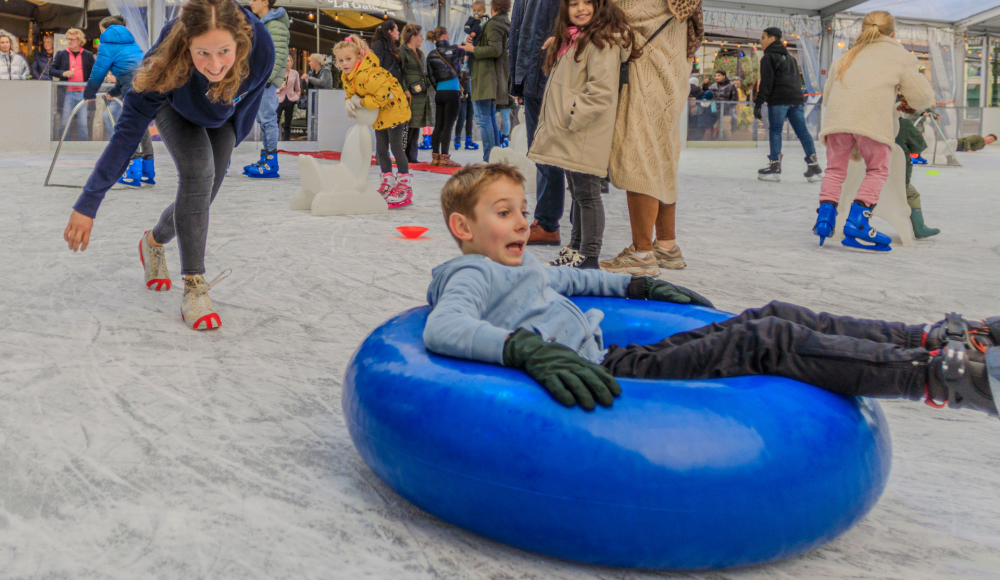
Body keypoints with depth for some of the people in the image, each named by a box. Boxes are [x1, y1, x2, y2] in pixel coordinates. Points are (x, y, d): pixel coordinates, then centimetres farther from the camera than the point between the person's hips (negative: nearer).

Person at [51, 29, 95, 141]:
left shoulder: (88, 55, 9)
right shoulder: (61, 54, 11)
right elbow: (51, 70, 9)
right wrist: (63, 73, -10)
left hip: (83, 93, 0)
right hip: (67, 93, 0)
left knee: (83, 123, 0)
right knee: (64, 123, -2)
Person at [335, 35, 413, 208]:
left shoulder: (368, 74, -31)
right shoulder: (346, 77, -1)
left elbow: (384, 94, -34)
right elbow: (352, 94, 9)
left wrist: (362, 102, -25)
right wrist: (349, 102, -15)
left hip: (393, 109, -9)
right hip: (379, 116, 9)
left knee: (396, 147, -6)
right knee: (380, 149, 13)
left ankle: (404, 188, 2)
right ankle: (388, 183, 25)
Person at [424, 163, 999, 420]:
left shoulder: (517, 266, 24)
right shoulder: (470, 274, -5)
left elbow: (564, 278, 44)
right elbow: (443, 328, -27)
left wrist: (635, 284, 42)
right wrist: (526, 348, -42)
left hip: (616, 358, 10)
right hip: (605, 377, -10)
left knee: (776, 316, 2)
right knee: (767, 342, -18)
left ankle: (931, 337, 4)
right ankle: (940, 372, -16)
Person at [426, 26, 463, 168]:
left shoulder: (431, 55, 8)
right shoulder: (453, 49, -5)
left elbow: (431, 76, 10)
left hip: (439, 92, 5)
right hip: (452, 91, -5)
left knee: (438, 125, 9)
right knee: (448, 125, -6)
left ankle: (435, 157, 10)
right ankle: (444, 157, -7)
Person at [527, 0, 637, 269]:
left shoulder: (603, 41, -11)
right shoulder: (570, 41, 19)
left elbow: (601, 90, -20)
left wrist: (572, 118, -18)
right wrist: (550, 122, 18)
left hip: (586, 136, -10)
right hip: (567, 136, 10)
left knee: (587, 194, -5)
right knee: (577, 193, 16)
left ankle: (589, 256, 1)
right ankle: (575, 247, 26)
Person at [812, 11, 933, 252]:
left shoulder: (845, 57, 35)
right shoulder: (901, 56, 23)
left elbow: (827, 95, 32)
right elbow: (922, 99, 22)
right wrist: (918, 75, 41)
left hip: (836, 116, 3)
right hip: (871, 119, -3)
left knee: (835, 169, 16)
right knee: (877, 170, 9)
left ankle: (825, 215, 1)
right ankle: (857, 222, -4)